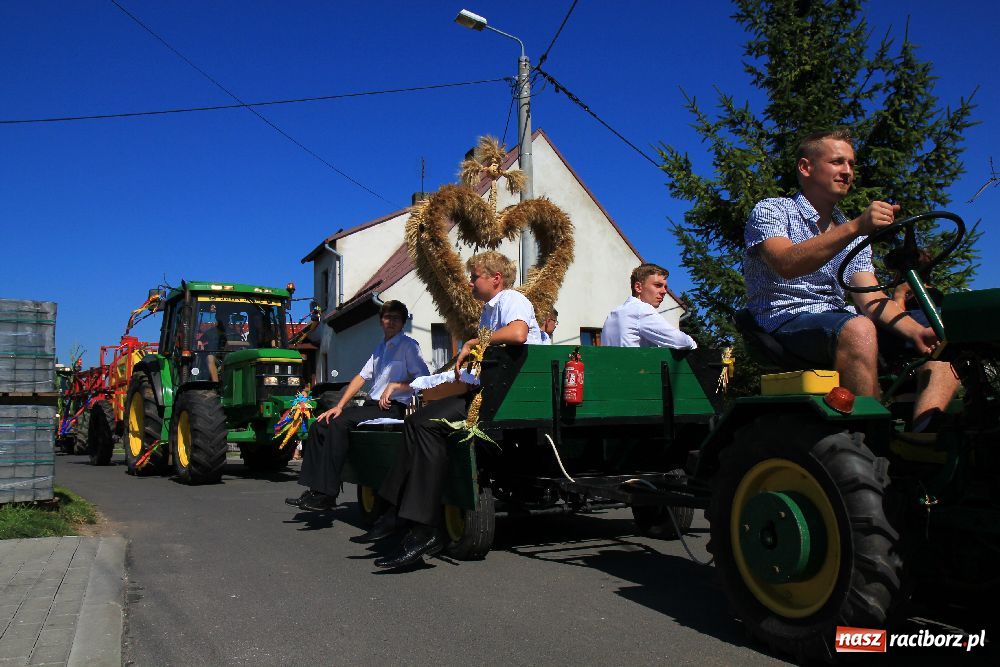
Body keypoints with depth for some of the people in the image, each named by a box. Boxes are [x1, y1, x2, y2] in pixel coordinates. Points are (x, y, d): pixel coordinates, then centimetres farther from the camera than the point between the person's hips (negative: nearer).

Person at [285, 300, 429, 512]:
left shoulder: (409, 345, -1)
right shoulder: (380, 348, 21)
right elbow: (361, 377, 16)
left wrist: (395, 385, -16)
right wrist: (339, 406, 7)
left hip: (391, 408, -8)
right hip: (372, 405, 8)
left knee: (338, 424, -27)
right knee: (320, 425, -5)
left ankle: (327, 495, -25)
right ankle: (314, 489, -8)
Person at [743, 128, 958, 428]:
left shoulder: (853, 234, 21)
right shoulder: (770, 211, 2)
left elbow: (870, 298, 7)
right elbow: (787, 264, -21)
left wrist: (917, 330, -12)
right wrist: (855, 227, -31)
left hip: (843, 320, 8)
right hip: (786, 321, -7)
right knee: (858, 329, -36)